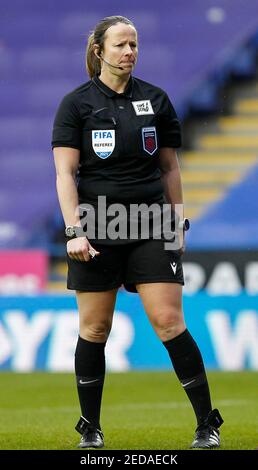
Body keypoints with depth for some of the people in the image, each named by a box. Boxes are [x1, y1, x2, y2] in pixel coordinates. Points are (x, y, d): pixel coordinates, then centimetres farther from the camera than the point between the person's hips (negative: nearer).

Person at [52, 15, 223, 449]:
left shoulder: (156, 100, 7)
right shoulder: (77, 103, 0)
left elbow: (169, 168, 14)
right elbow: (65, 173, -4)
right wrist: (74, 230, -14)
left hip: (151, 227, 1)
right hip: (97, 231, -1)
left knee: (169, 322, -7)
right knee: (94, 329, 3)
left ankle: (207, 424, -2)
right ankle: (90, 428, 17)